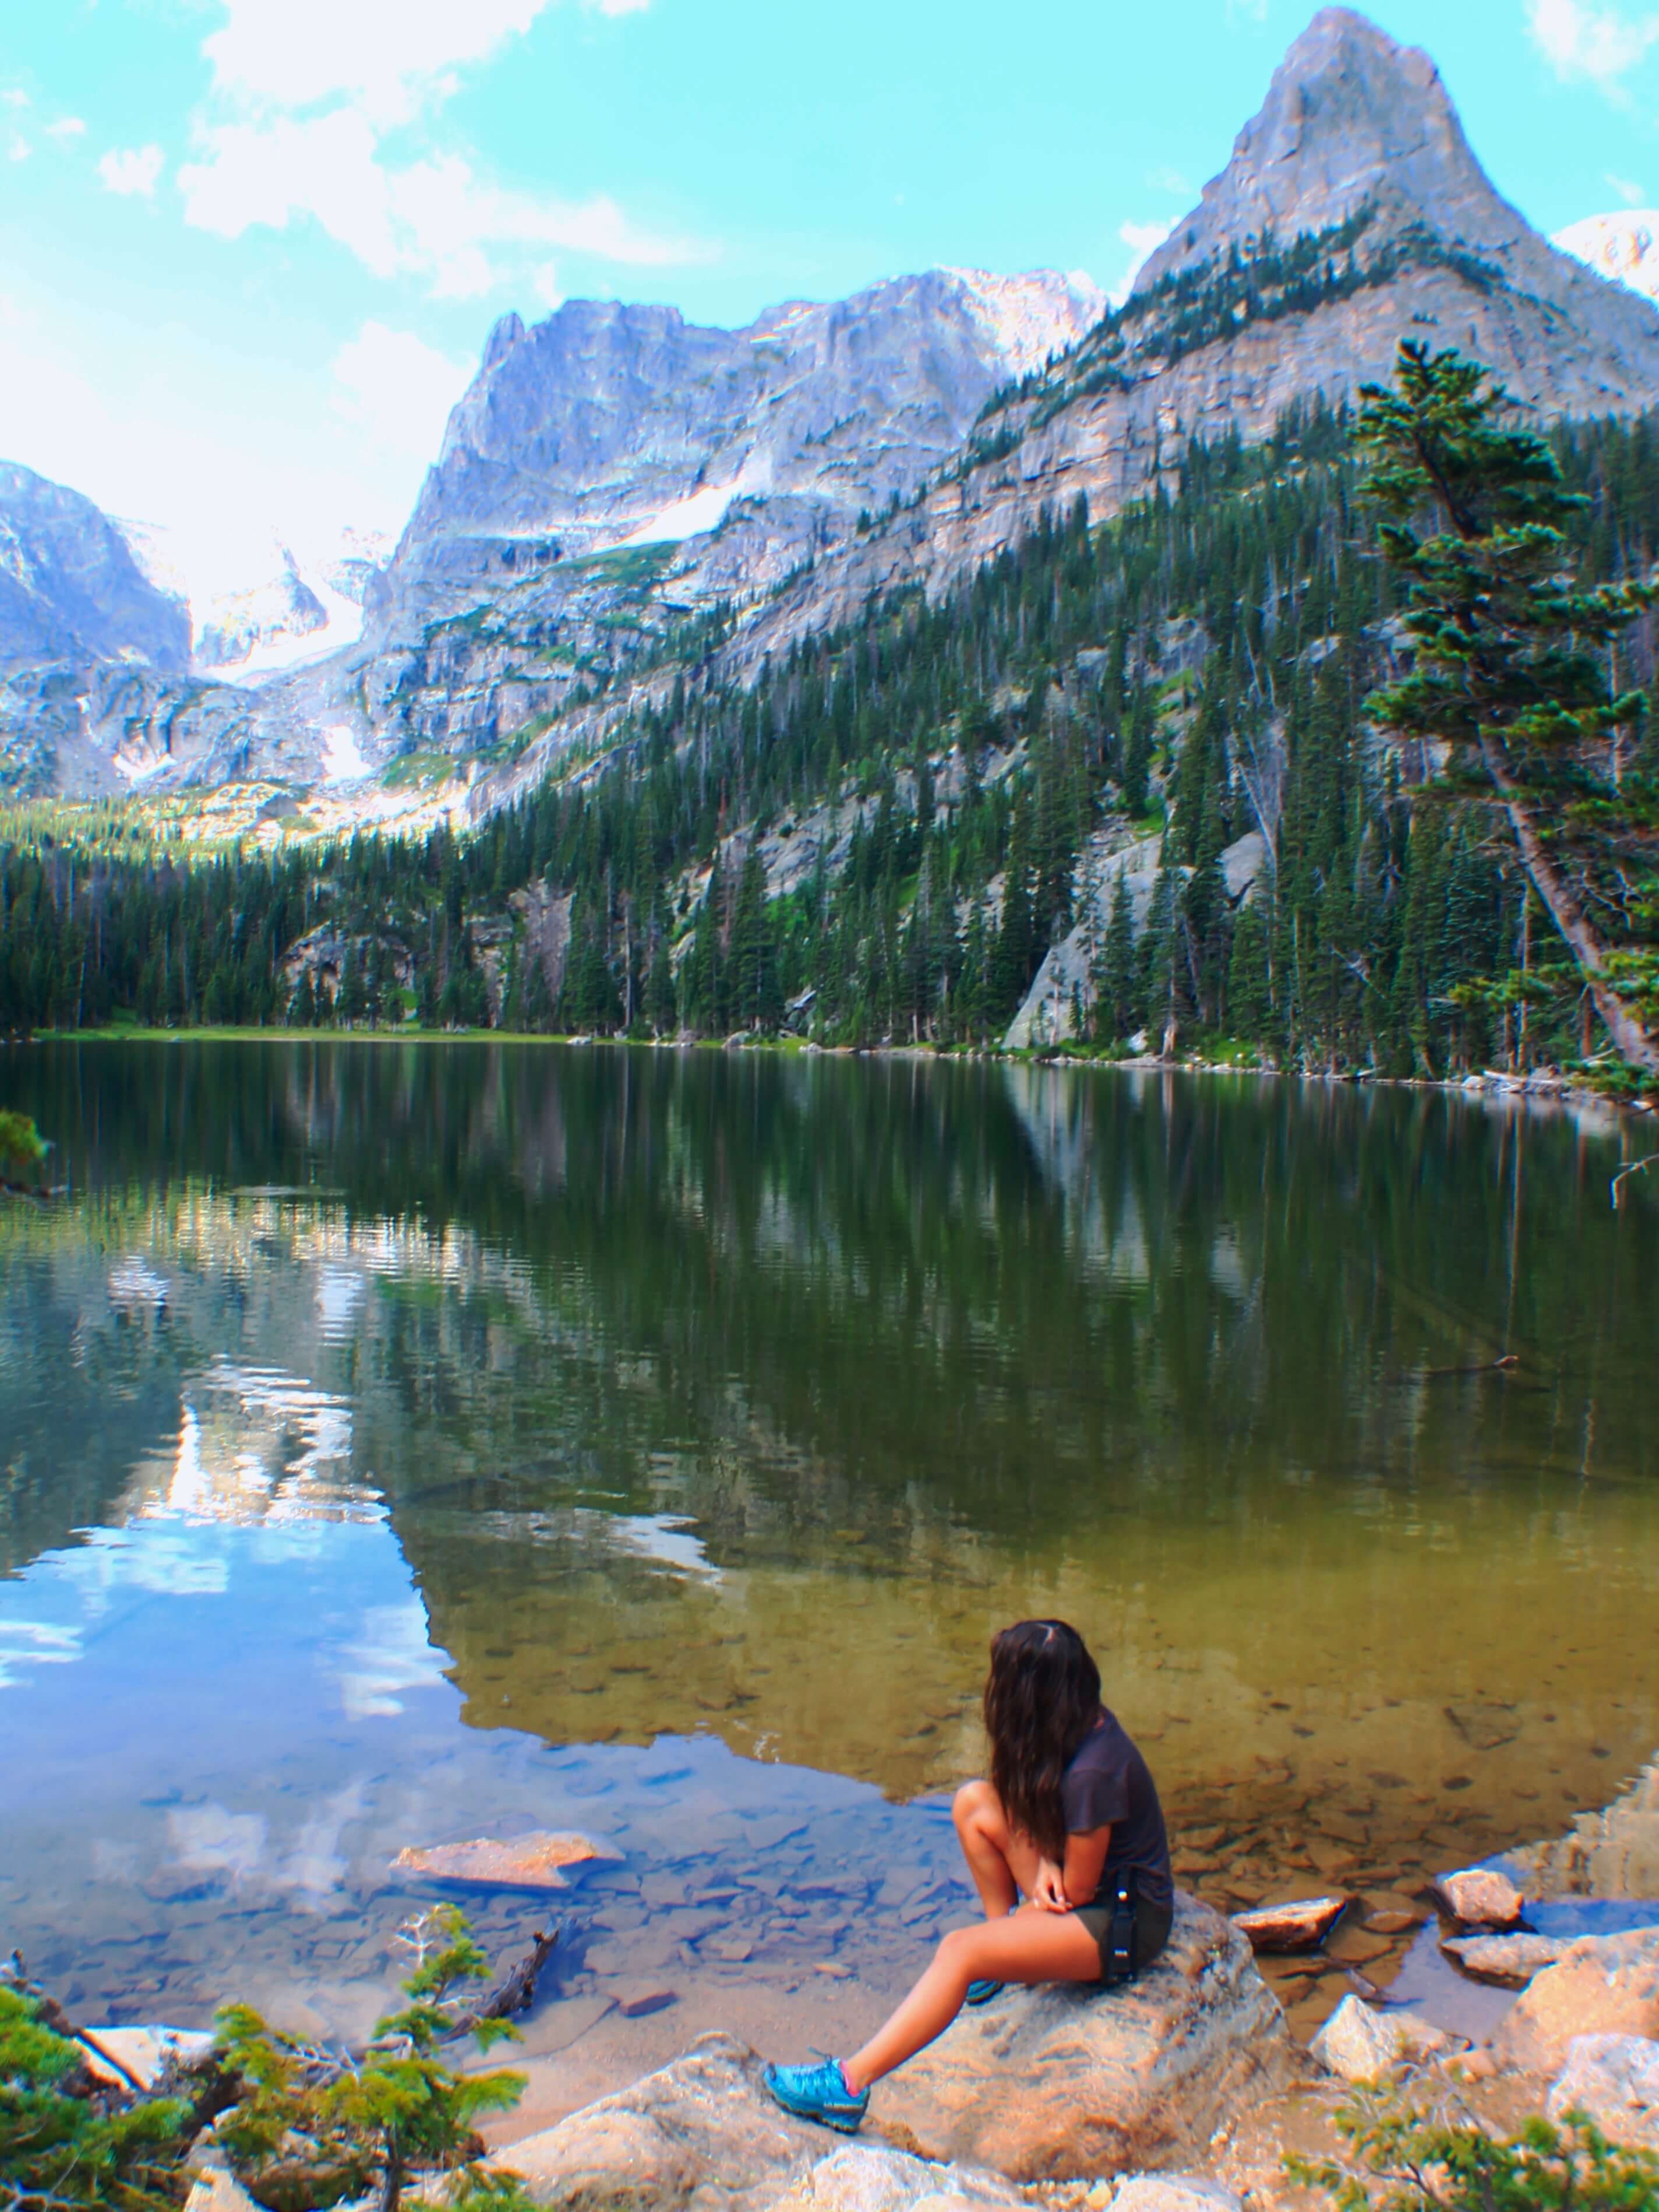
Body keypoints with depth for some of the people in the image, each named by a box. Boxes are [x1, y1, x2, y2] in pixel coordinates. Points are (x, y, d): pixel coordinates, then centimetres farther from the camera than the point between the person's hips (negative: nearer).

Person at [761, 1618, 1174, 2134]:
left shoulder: (1091, 1773, -30)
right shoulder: (1085, 1724, -4)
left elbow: (1076, 1890, -20)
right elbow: (1038, 1810, 8)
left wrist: (1035, 1899, 0)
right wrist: (1044, 1862, -12)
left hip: (1125, 1922, -9)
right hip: (1095, 1888, 9)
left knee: (961, 1950, -23)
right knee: (974, 1802, -2)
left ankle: (850, 2085, -22)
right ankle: (1009, 1943, 10)